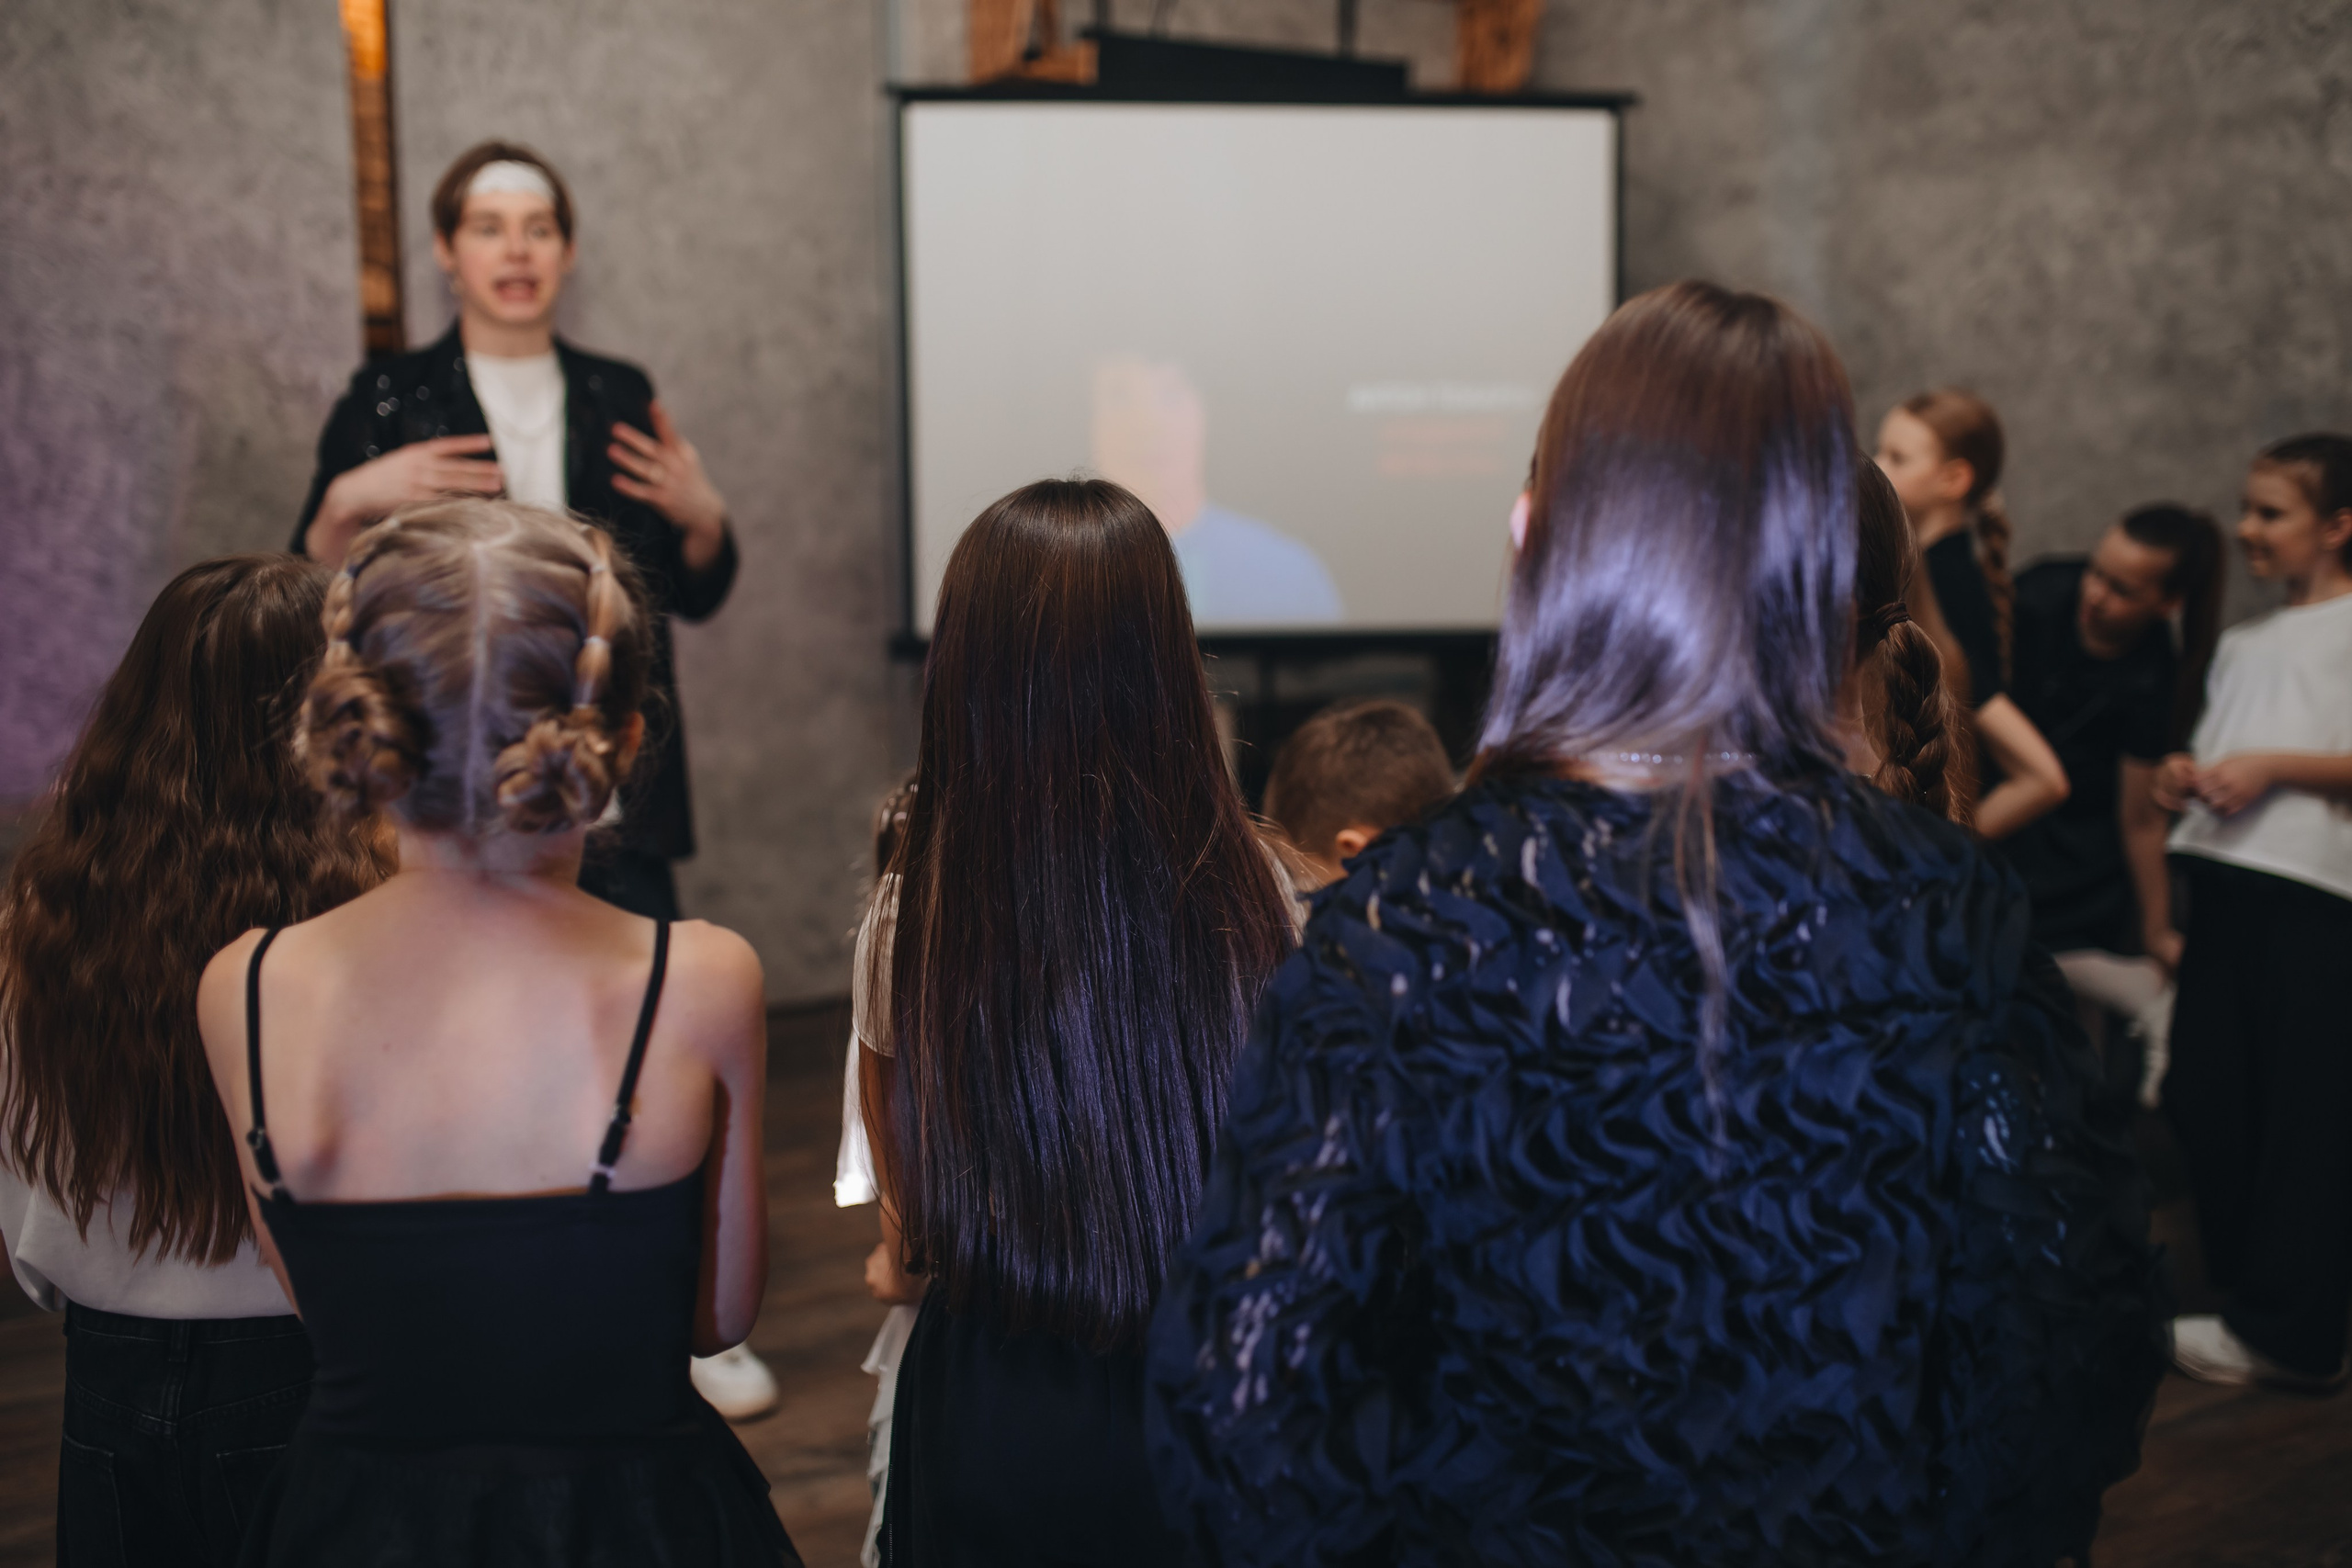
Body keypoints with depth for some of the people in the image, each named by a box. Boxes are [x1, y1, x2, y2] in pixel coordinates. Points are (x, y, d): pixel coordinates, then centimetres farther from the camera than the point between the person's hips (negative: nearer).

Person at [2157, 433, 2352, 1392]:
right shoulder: (2241, 644, 25)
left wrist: (2275, 766, -14)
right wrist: (2183, 780, 8)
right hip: (2224, 880, 8)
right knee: (2205, 1098, 6)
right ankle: (2243, 1292, 17)